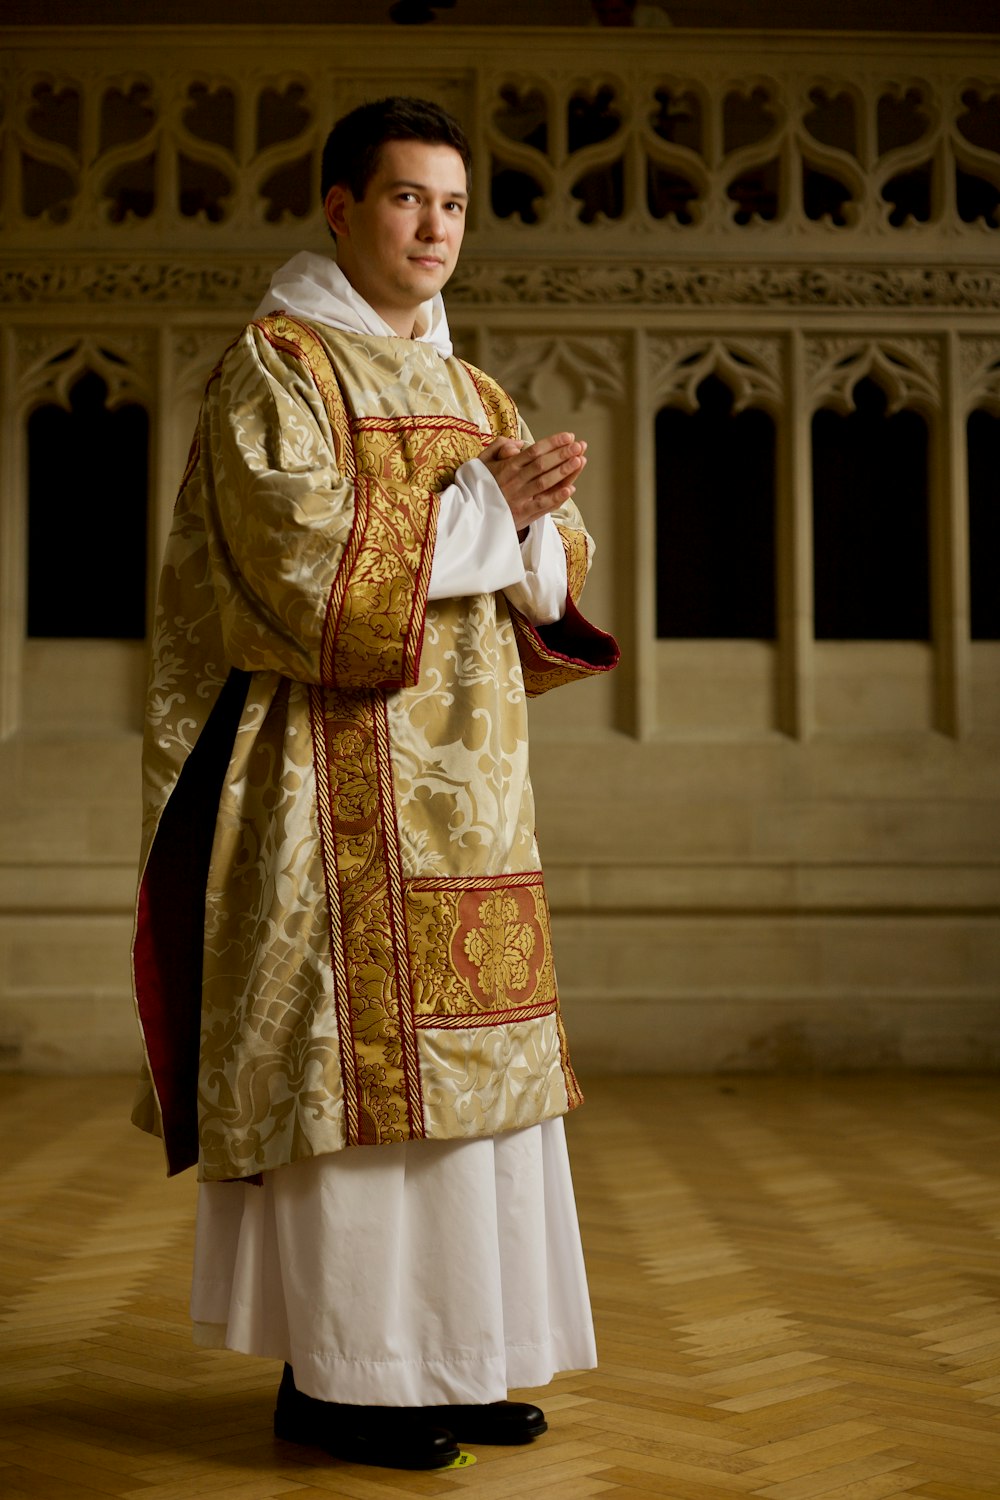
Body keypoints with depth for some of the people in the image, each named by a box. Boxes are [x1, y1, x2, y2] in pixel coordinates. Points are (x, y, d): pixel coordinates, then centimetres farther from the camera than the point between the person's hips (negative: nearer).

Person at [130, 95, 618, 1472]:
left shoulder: (474, 394, 19)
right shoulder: (275, 365, -2)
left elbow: (555, 572, 14)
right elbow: (300, 554, -16)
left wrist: (532, 517, -8)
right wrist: (478, 508, -12)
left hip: (468, 775, 7)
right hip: (343, 767, -7)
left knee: (457, 1049, 6)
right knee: (352, 1048, -7)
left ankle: (439, 1354, 15)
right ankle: (330, 1373, 3)